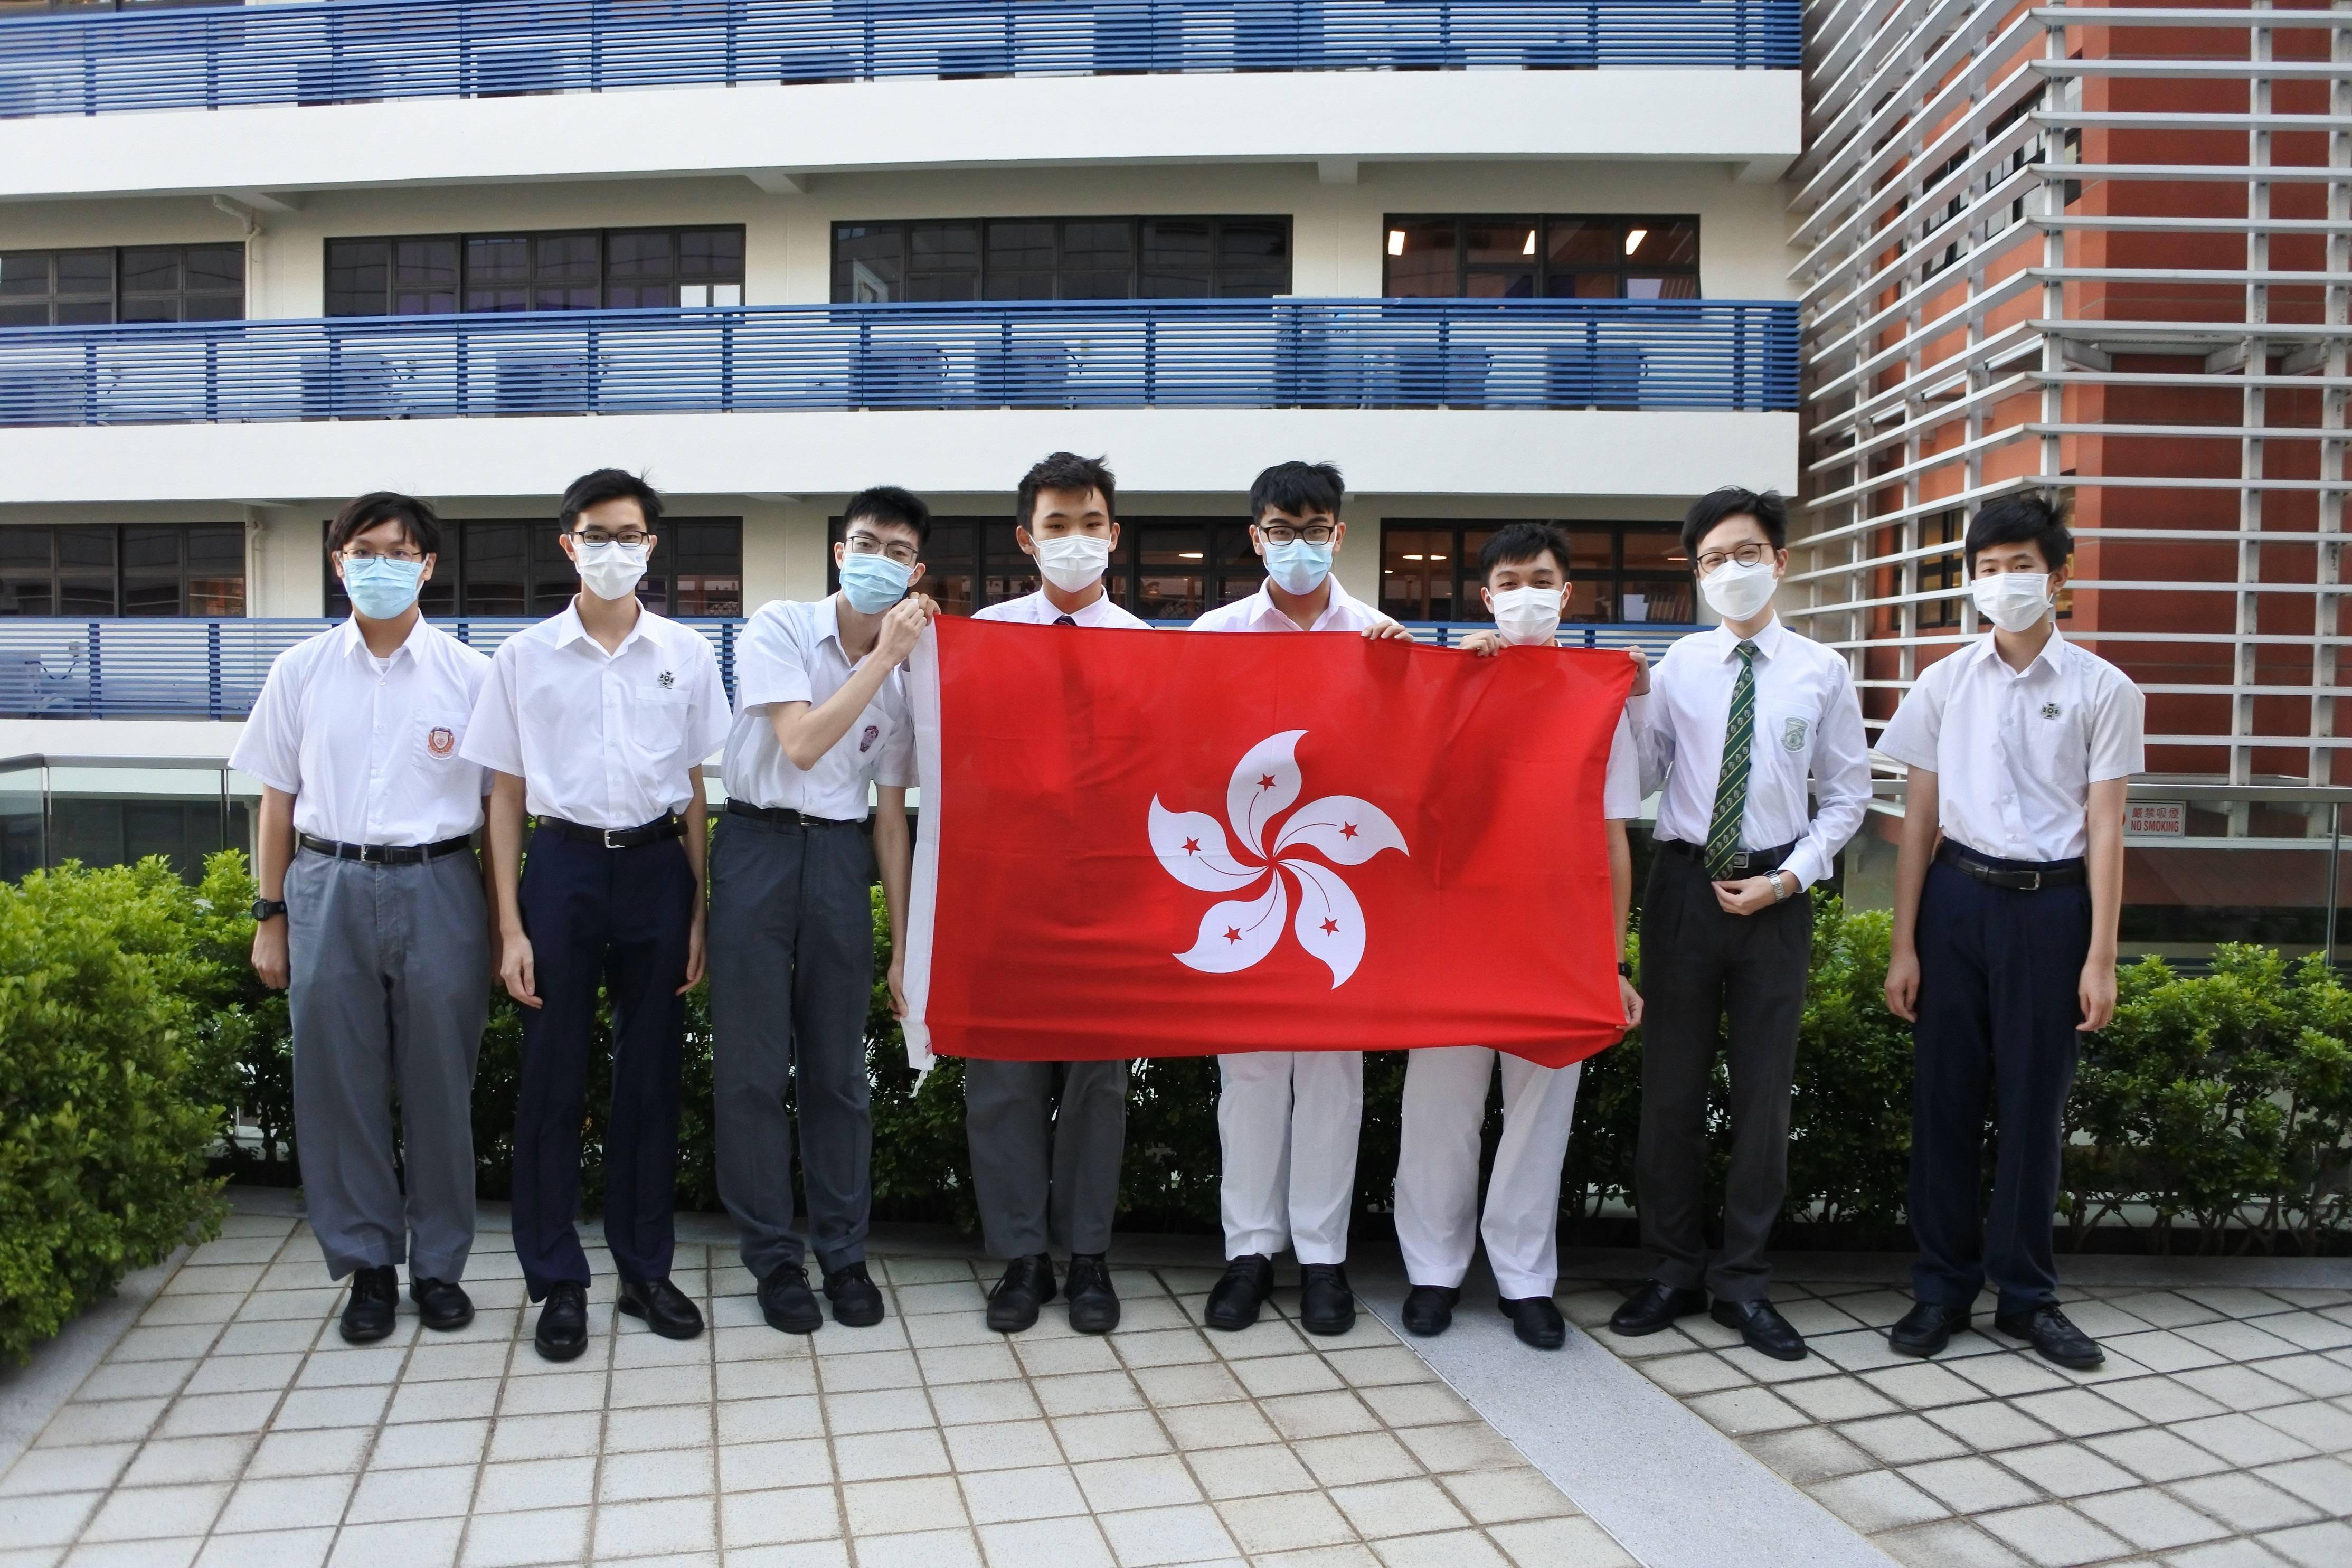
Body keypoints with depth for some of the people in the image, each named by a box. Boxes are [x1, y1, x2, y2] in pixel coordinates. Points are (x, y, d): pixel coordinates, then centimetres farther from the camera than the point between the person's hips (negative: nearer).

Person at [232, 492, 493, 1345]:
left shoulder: (469, 674, 1)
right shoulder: (301, 671, 6)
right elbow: (278, 800, 10)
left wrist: (504, 922, -1)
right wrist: (270, 917, 7)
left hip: (437, 888, -1)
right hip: (329, 889, 2)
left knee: (440, 1087, 4)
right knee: (339, 1083, 5)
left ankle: (438, 1263, 19)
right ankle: (367, 1264, 20)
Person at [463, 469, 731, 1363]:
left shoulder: (687, 654, 4)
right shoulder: (525, 657, 2)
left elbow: (696, 788, 7)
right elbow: (506, 796, 4)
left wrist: (700, 912, 3)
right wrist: (510, 928, -1)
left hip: (657, 864, 1)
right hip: (563, 863, -1)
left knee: (652, 1074, 8)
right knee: (553, 1078, 4)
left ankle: (646, 1268, 22)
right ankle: (558, 1281, 17)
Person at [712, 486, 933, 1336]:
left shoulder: (907, 675, 6)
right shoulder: (778, 629, -4)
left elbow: (892, 816, 8)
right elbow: (801, 743, -18)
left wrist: (904, 941, 6)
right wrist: (883, 655, -15)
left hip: (840, 858, 3)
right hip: (759, 845, -3)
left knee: (837, 1069, 8)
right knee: (753, 1067, 2)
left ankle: (844, 1255, 21)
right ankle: (775, 1258, 16)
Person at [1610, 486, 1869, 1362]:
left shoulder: (1821, 671, 1)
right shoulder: (1677, 666, 0)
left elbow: (1849, 795, 4)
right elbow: (1641, 780, -1)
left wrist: (1789, 877, -6)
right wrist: (1632, 704, -14)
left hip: (1775, 893, 0)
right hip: (1684, 885, 0)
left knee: (1764, 1088, 7)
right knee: (1671, 1084, 8)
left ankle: (1742, 1282, 22)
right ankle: (1674, 1273, 23)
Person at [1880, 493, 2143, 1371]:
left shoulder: (2101, 690, 0)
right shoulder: (1945, 685, 4)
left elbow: (2104, 828, -1)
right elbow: (1919, 821, 5)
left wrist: (2099, 957, -5)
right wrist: (1903, 944, 3)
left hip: (2050, 904, -1)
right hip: (1957, 897, 2)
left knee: (2033, 1103, 5)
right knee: (1944, 1097, 5)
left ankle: (2026, 1294, 20)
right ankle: (1942, 1288, 18)